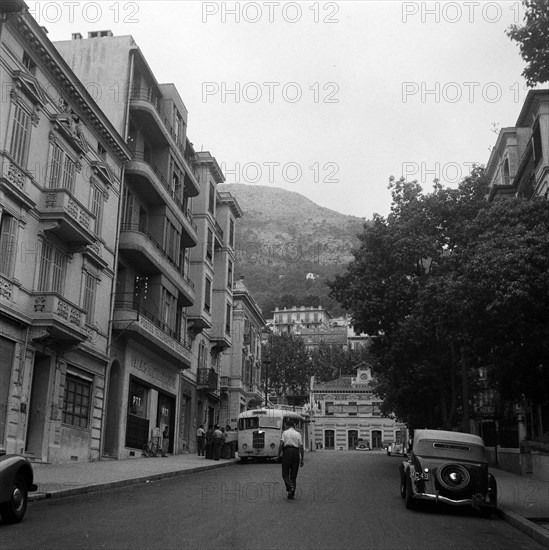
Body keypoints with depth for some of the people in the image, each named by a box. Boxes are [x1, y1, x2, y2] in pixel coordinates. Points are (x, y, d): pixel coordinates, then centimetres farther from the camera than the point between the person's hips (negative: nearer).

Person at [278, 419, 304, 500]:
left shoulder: (285, 432, 5)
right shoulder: (298, 434, 11)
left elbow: (281, 444, -7)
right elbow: (301, 447, 5)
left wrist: (279, 454, 0)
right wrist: (302, 460, 9)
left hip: (287, 452, -2)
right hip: (296, 453, 3)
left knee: (285, 474, 4)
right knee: (293, 475, 9)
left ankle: (290, 487, -23)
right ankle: (292, 494, 8)